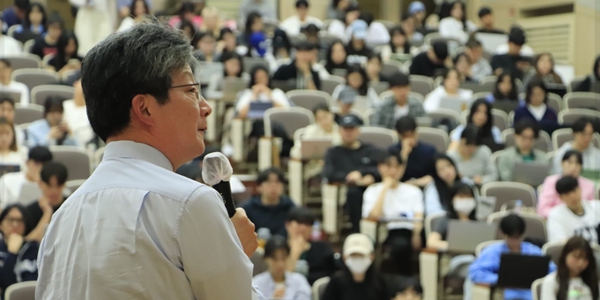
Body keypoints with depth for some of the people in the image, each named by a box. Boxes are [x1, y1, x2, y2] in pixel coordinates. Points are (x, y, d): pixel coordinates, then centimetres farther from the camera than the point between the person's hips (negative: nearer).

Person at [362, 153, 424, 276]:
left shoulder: (413, 190, 22)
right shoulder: (373, 191, 14)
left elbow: (418, 217, 7)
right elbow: (374, 216, -5)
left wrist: (416, 234, -15)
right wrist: (385, 188, 1)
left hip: (409, 232, 2)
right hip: (388, 233, -2)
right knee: (400, 244, -39)